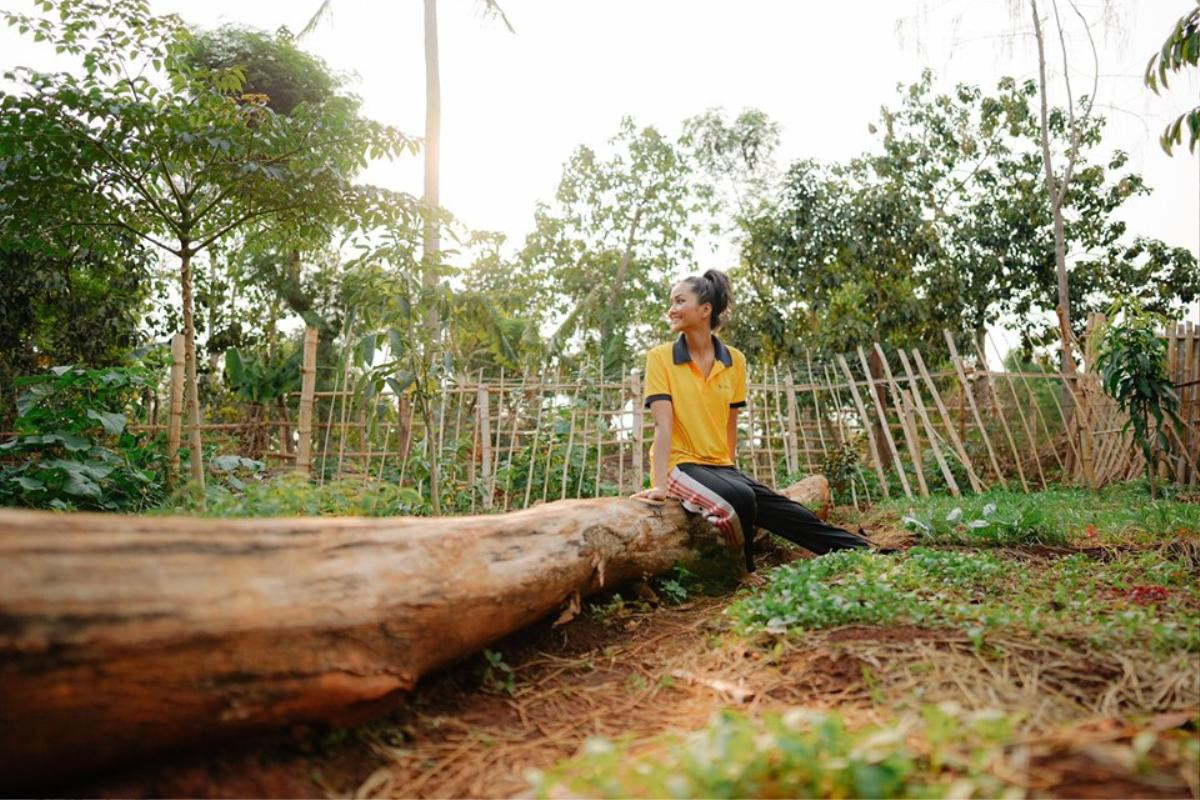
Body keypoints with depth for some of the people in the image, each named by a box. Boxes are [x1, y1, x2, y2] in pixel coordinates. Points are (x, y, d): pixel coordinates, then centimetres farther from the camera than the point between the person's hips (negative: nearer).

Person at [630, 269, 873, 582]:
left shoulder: (734, 360, 5)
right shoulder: (660, 357, -6)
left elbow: (730, 424, 12)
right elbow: (663, 424, -14)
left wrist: (730, 469, 11)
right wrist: (661, 483, -22)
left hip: (720, 466, 4)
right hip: (680, 465, -4)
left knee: (793, 515, -7)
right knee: (739, 498, -31)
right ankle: (742, 571, -9)